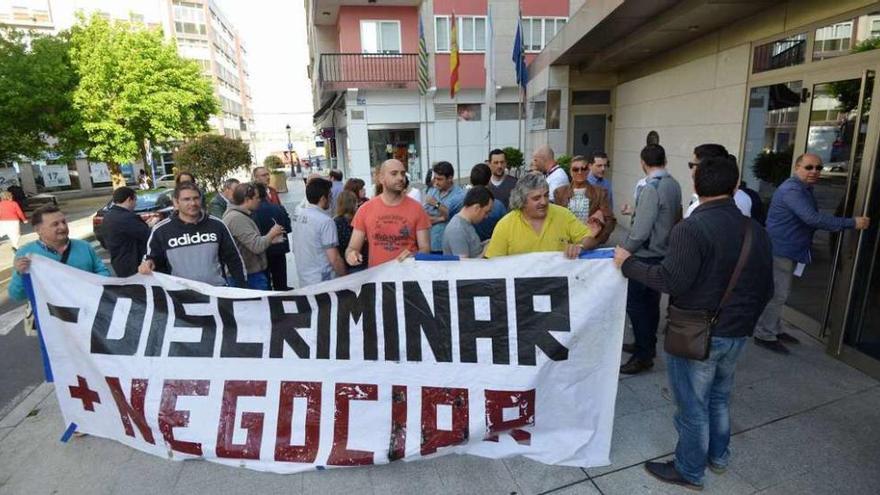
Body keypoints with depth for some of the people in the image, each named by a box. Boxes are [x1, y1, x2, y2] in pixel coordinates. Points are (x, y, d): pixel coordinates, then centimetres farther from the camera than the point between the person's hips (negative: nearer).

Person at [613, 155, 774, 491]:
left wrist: (628, 264, -15)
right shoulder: (756, 231, 3)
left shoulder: (691, 228, -22)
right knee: (719, 397, 26)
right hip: (736, 334, 8)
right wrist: (745, 321, 24)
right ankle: (718, 456, 45)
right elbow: (765, 289, 10)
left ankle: (689, 472, 28)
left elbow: (671, 280, -27)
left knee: (692, 406, 10)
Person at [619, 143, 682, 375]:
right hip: (663, 252, 9)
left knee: (635, 304, -1)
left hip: (644, 255, -9)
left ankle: (643, 356, 8)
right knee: (651, 302, 18)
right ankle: (647, 345, 33)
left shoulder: (651, 188, -20)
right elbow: (674, 219, 11)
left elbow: (641, 229, -24)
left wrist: (624, 250, -12)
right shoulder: (674, 185, 6)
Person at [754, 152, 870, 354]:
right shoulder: (792, 189, -20)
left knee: (779, 293, 18)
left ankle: (774, 330, 30)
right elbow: (813, 218, -29)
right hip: (780, 250, -11)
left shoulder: (804, 189, 15)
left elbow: (810, 219, 22)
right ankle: (764, 335, 5)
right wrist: (852, 223, -26)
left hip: (789, 250, 11)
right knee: (777, 294, -5)